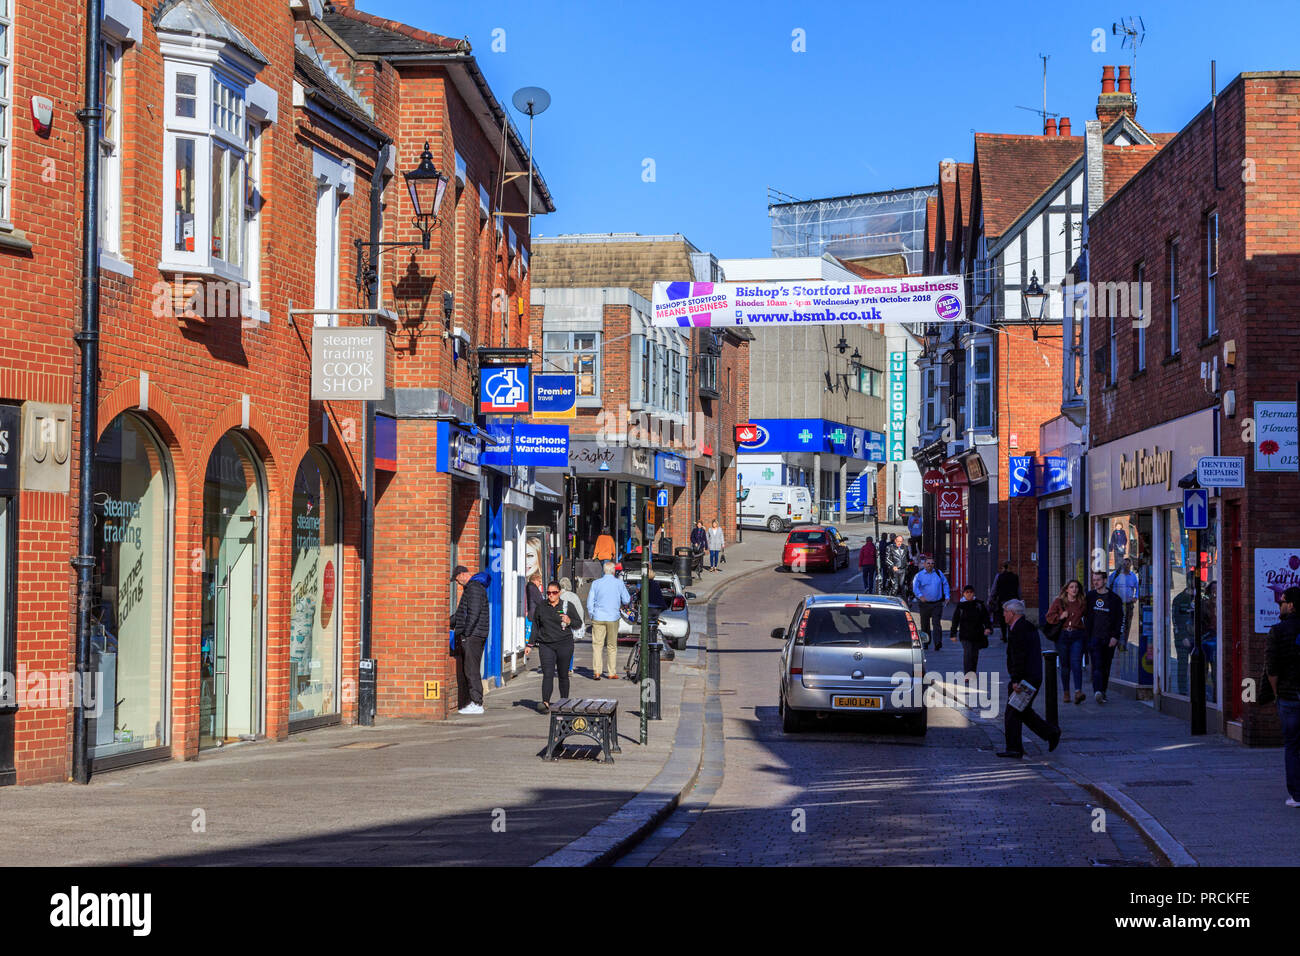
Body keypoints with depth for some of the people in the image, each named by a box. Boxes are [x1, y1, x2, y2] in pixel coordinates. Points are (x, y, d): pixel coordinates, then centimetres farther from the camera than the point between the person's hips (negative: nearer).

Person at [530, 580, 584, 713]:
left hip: (564, 644, 0)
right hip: (546, 645, 0)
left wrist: (570, 621, -11)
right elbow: (535, 627, 16)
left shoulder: (568, 607, 4)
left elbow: (579, 623, 9)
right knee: (548, 674, -13)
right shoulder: (541, 608, 9)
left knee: (563, 675, 7)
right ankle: (545, 703, -23)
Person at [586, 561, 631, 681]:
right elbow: (626, 600, 2)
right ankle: (611, 672, 10)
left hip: (598, 617, 0)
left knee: (597, 645, 0)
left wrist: (590, 617, 17)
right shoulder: (619, 583, -4)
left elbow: (590, 603, 4)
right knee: (612, 646, 8)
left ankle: (596, 672, -9)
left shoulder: (596, 583, 1)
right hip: (613, 617, 0)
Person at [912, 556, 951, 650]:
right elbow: (915, 587, -12)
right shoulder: (919, 575, 0)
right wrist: (920, 596, -30)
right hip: (925, 603, 0)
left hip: (937, 604, 0)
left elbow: (945, 584, 16)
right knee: (925, 624, 8)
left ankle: (937, 643, -23)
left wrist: (947, 597, 6)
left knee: (936, 623, -14)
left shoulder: (939, 573, 9)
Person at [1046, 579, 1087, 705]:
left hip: (1077, 636, -1)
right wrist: (1060, 617, -12)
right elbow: (1049, 617, 4)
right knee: (1065, 665, 6)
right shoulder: (1058, 602, 5)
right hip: (1062, 636, 1)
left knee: (1076, 663, -14)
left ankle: (1078, 692, -24)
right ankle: (1066, 693, 17)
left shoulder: (1081, 603, 7)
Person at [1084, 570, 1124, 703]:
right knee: (1097, 666, -15)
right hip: (1094, 636, -1)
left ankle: (1102, 693, 18)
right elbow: (1086, 617, 14)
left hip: (1109, 638, 1)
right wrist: (1087, 635, 6)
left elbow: (1120, 619, 2)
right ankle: (1097, 692, -28)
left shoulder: (1114, 598, 3)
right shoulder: (1089, 596, 8)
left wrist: (1115, 637, -8)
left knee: (1106, 667, 7)